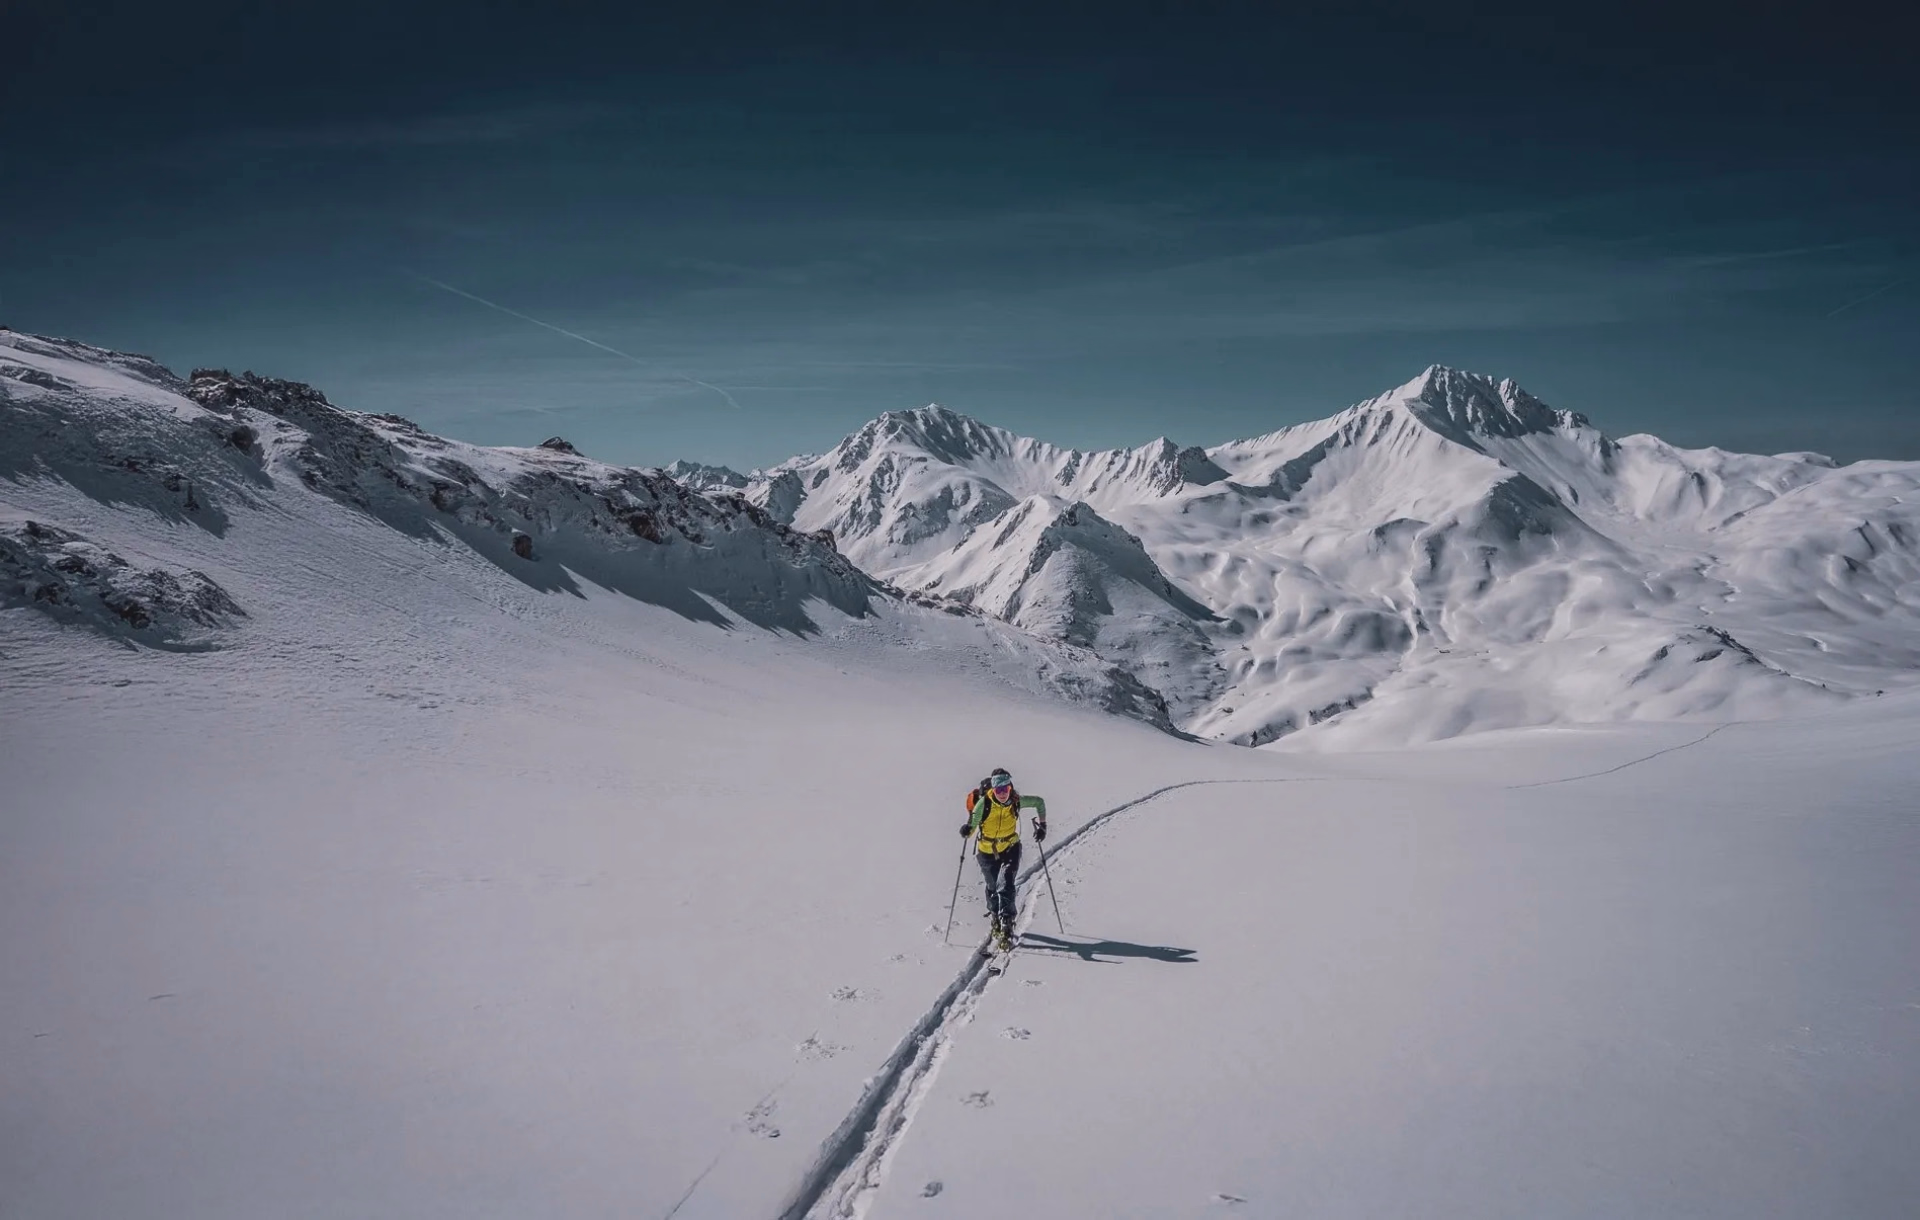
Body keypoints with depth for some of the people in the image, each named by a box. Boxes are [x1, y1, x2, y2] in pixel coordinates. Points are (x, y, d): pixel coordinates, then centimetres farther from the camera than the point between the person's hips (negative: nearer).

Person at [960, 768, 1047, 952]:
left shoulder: (1016, 801, -20)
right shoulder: (984, 803, -26)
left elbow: (1039, 802, -2)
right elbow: (973, 825, -24)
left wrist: (1042, 825, -7)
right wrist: (966, 830, -45)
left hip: (1010, 849, 0)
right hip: (987, 852, 1)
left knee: (1005, 885, -20)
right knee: (992, 886, 18)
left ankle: (1006, 925, -20)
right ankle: (995, 916, 47)